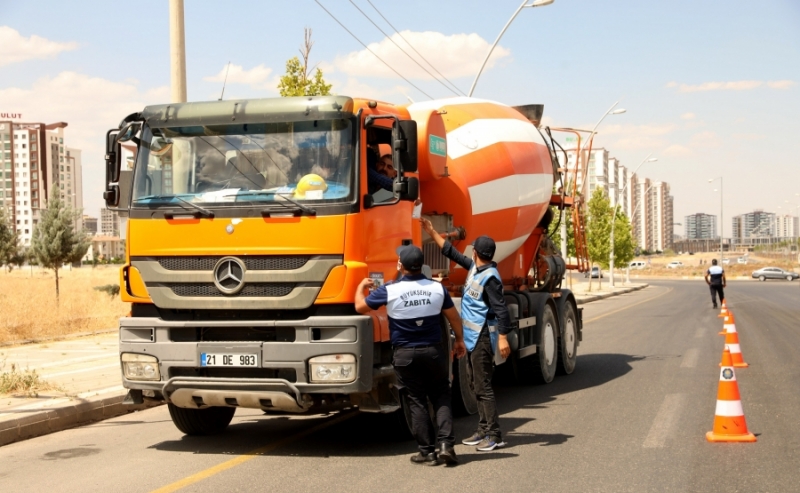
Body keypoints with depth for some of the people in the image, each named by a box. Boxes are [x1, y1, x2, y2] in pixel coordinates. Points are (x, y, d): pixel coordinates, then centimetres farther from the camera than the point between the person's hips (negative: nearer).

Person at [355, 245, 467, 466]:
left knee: (417, 401, 7)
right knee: (441, 397, 12)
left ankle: (427, 451, 9)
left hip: (405, 354, -1)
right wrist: (459, 340, 23)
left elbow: (360, 307, 0)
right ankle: (446, 444, -1)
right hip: (434, 350, 2)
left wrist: (361, 287, 20)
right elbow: (453, 317, 7)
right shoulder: (437, 288, -4)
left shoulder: (389, 291, -12)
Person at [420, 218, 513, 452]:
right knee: (476, 384, 14)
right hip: (472, 337, 10)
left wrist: (503, 337, -27)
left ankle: (494, 436, -6)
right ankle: (483, 430, 21)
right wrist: (432, 233, 24)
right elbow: (453, 253, 22)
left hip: (483, 338, -10)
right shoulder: (474, 267, 9)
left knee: (483, 386, -9)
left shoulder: (490, 277, -18)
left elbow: (501, 309, -21)